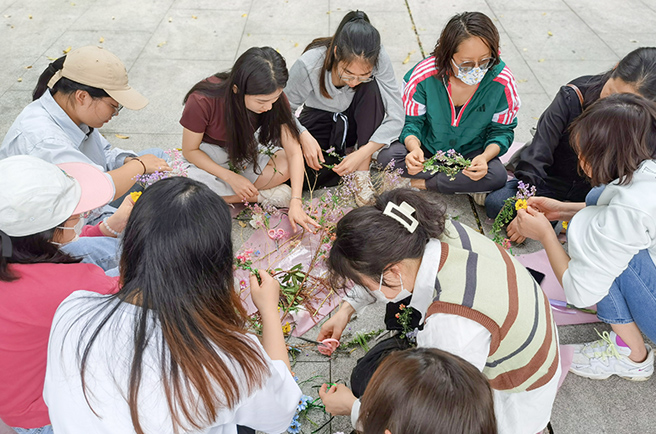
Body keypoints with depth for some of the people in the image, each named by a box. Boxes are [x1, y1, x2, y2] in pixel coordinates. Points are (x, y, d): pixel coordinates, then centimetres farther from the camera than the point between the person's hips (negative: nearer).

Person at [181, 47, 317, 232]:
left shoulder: (274, 98, -26)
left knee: (286, 167, -28)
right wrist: (230, 177, -28)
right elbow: (190, 150, -18)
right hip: (211, 150, -2)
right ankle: (264, 195, -13)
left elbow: (294, 152, -23)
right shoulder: (202, 101, -33)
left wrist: (296, 202, -32)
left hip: (247, 146, 2)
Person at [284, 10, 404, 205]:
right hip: (319, 122, -1)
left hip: (354, 122, 1)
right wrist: (304, 136, -34)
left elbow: (396, 118, -24)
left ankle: (363, 173, -21)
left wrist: (362, 154, -34)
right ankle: (345, 153, 4)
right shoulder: (308, 65, -31)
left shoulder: (379, 59, -29)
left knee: (372, 88, -32)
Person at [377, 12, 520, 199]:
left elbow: (502, 130, -8)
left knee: (497, 175, -30)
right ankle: (463, 183, -14)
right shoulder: (424, 74, -22)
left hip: (470, 153, 0)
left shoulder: (502, 81, -20)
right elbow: (411, 121, -12)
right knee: (387, 157, -27)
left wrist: (485, 157, -30)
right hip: (427, 147, 0)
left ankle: (423, 183, -15)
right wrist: (414, 148, -35)